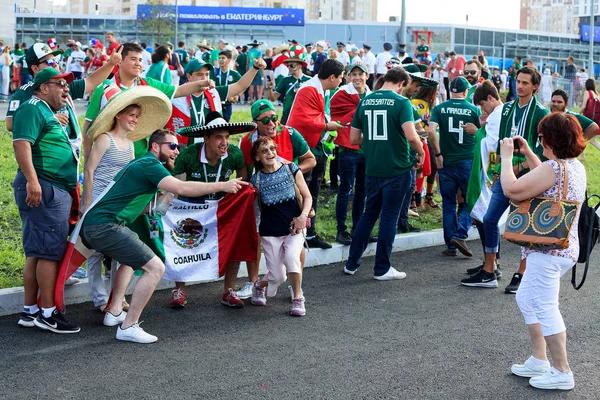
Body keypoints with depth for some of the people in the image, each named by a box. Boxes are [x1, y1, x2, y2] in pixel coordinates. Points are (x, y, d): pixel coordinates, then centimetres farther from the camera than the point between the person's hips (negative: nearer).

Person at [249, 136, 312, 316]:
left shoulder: (291, 170, -1)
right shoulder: (256, 179, 0)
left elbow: (307, 196, 3)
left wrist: (303, 216, -12)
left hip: (294, 227, 0)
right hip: (270, 232, 0)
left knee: (291, 256, -30)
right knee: (277, 277, -2)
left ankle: (298, 299, -10)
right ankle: (259, 286, 36)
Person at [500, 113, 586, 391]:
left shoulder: (553, 168, -21)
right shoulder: (576, 167, 10)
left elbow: (511, 190, -22)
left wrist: (506, 156, -9)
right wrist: (528, 153, 22)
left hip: (548, 250, -11)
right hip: (566, 246, 11)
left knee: (545, 308, -3)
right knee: (526, 299, 21)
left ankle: (562, 373, 4)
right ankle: (538, 361, 27)